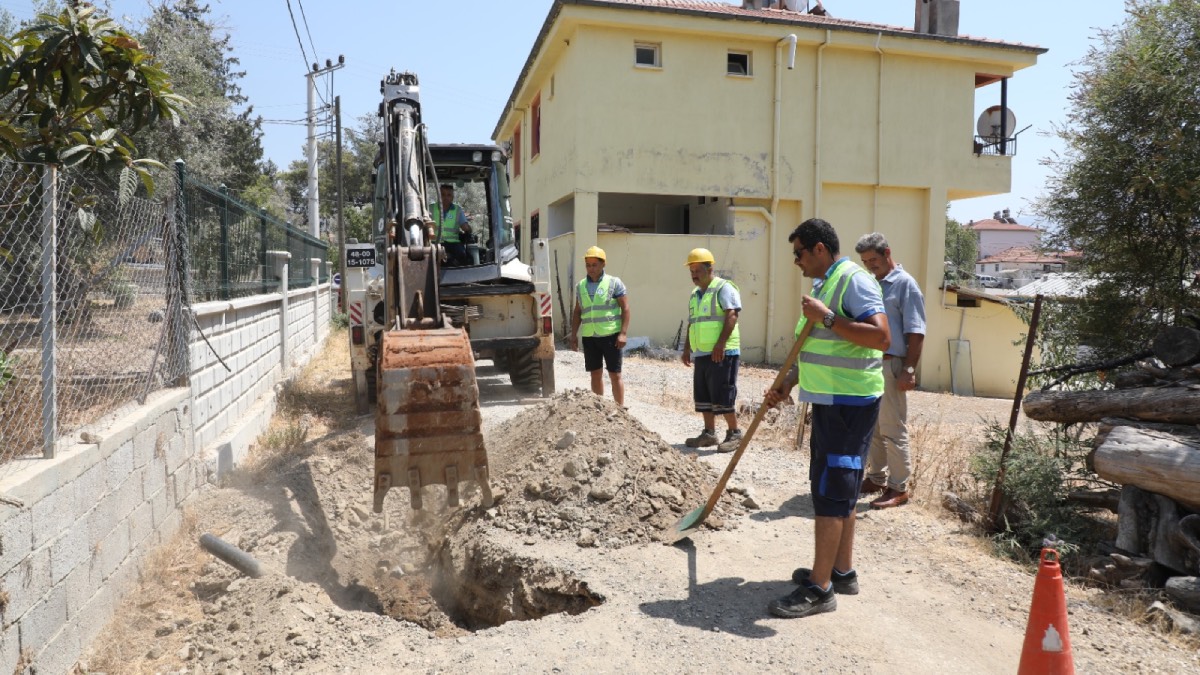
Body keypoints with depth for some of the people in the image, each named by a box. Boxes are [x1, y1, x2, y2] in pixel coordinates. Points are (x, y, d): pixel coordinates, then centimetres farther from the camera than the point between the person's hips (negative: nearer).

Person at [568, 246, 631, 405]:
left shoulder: (614, 283, -3)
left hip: (610, 335, -4)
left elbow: (625, 308, -5)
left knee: (615, 375, 0)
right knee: (595, 374, 11)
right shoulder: (581, 285, 11)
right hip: (589, 337, 4)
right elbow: (577, 312, 16)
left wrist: (623, 333, -14)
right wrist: (574, 335, 9)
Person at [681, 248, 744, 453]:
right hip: (701, 353, 9)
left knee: (722, 395, -7)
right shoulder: (695, 294, 20)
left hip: (721, 352, -9)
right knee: (703, 395, 10)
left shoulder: (724, 288, -7)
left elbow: (731, 316, -17)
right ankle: (709, 433, 19)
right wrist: (687, 348, 20)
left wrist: (720, 344, -24)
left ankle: (734, 433, 4)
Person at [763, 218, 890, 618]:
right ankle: (842, 571, 28)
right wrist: (786, 386, 16)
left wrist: (826, 317, -25)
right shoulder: (823, 285, 16)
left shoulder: (853, 281, -14)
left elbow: (881, 337, -26)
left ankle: (820, 588, 1)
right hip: (828, 401, 10)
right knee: (837, 488, 16)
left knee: (831, 491, -6)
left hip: (850, 402, -10)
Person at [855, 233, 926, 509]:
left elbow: (916, 333, -12)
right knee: (871, 427, 14)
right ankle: (876, 478, 25)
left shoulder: (905, 284, -7)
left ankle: (899, 487, 6)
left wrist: (909, 369, -17)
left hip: (890, 365, -7)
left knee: (892, 429, -2)